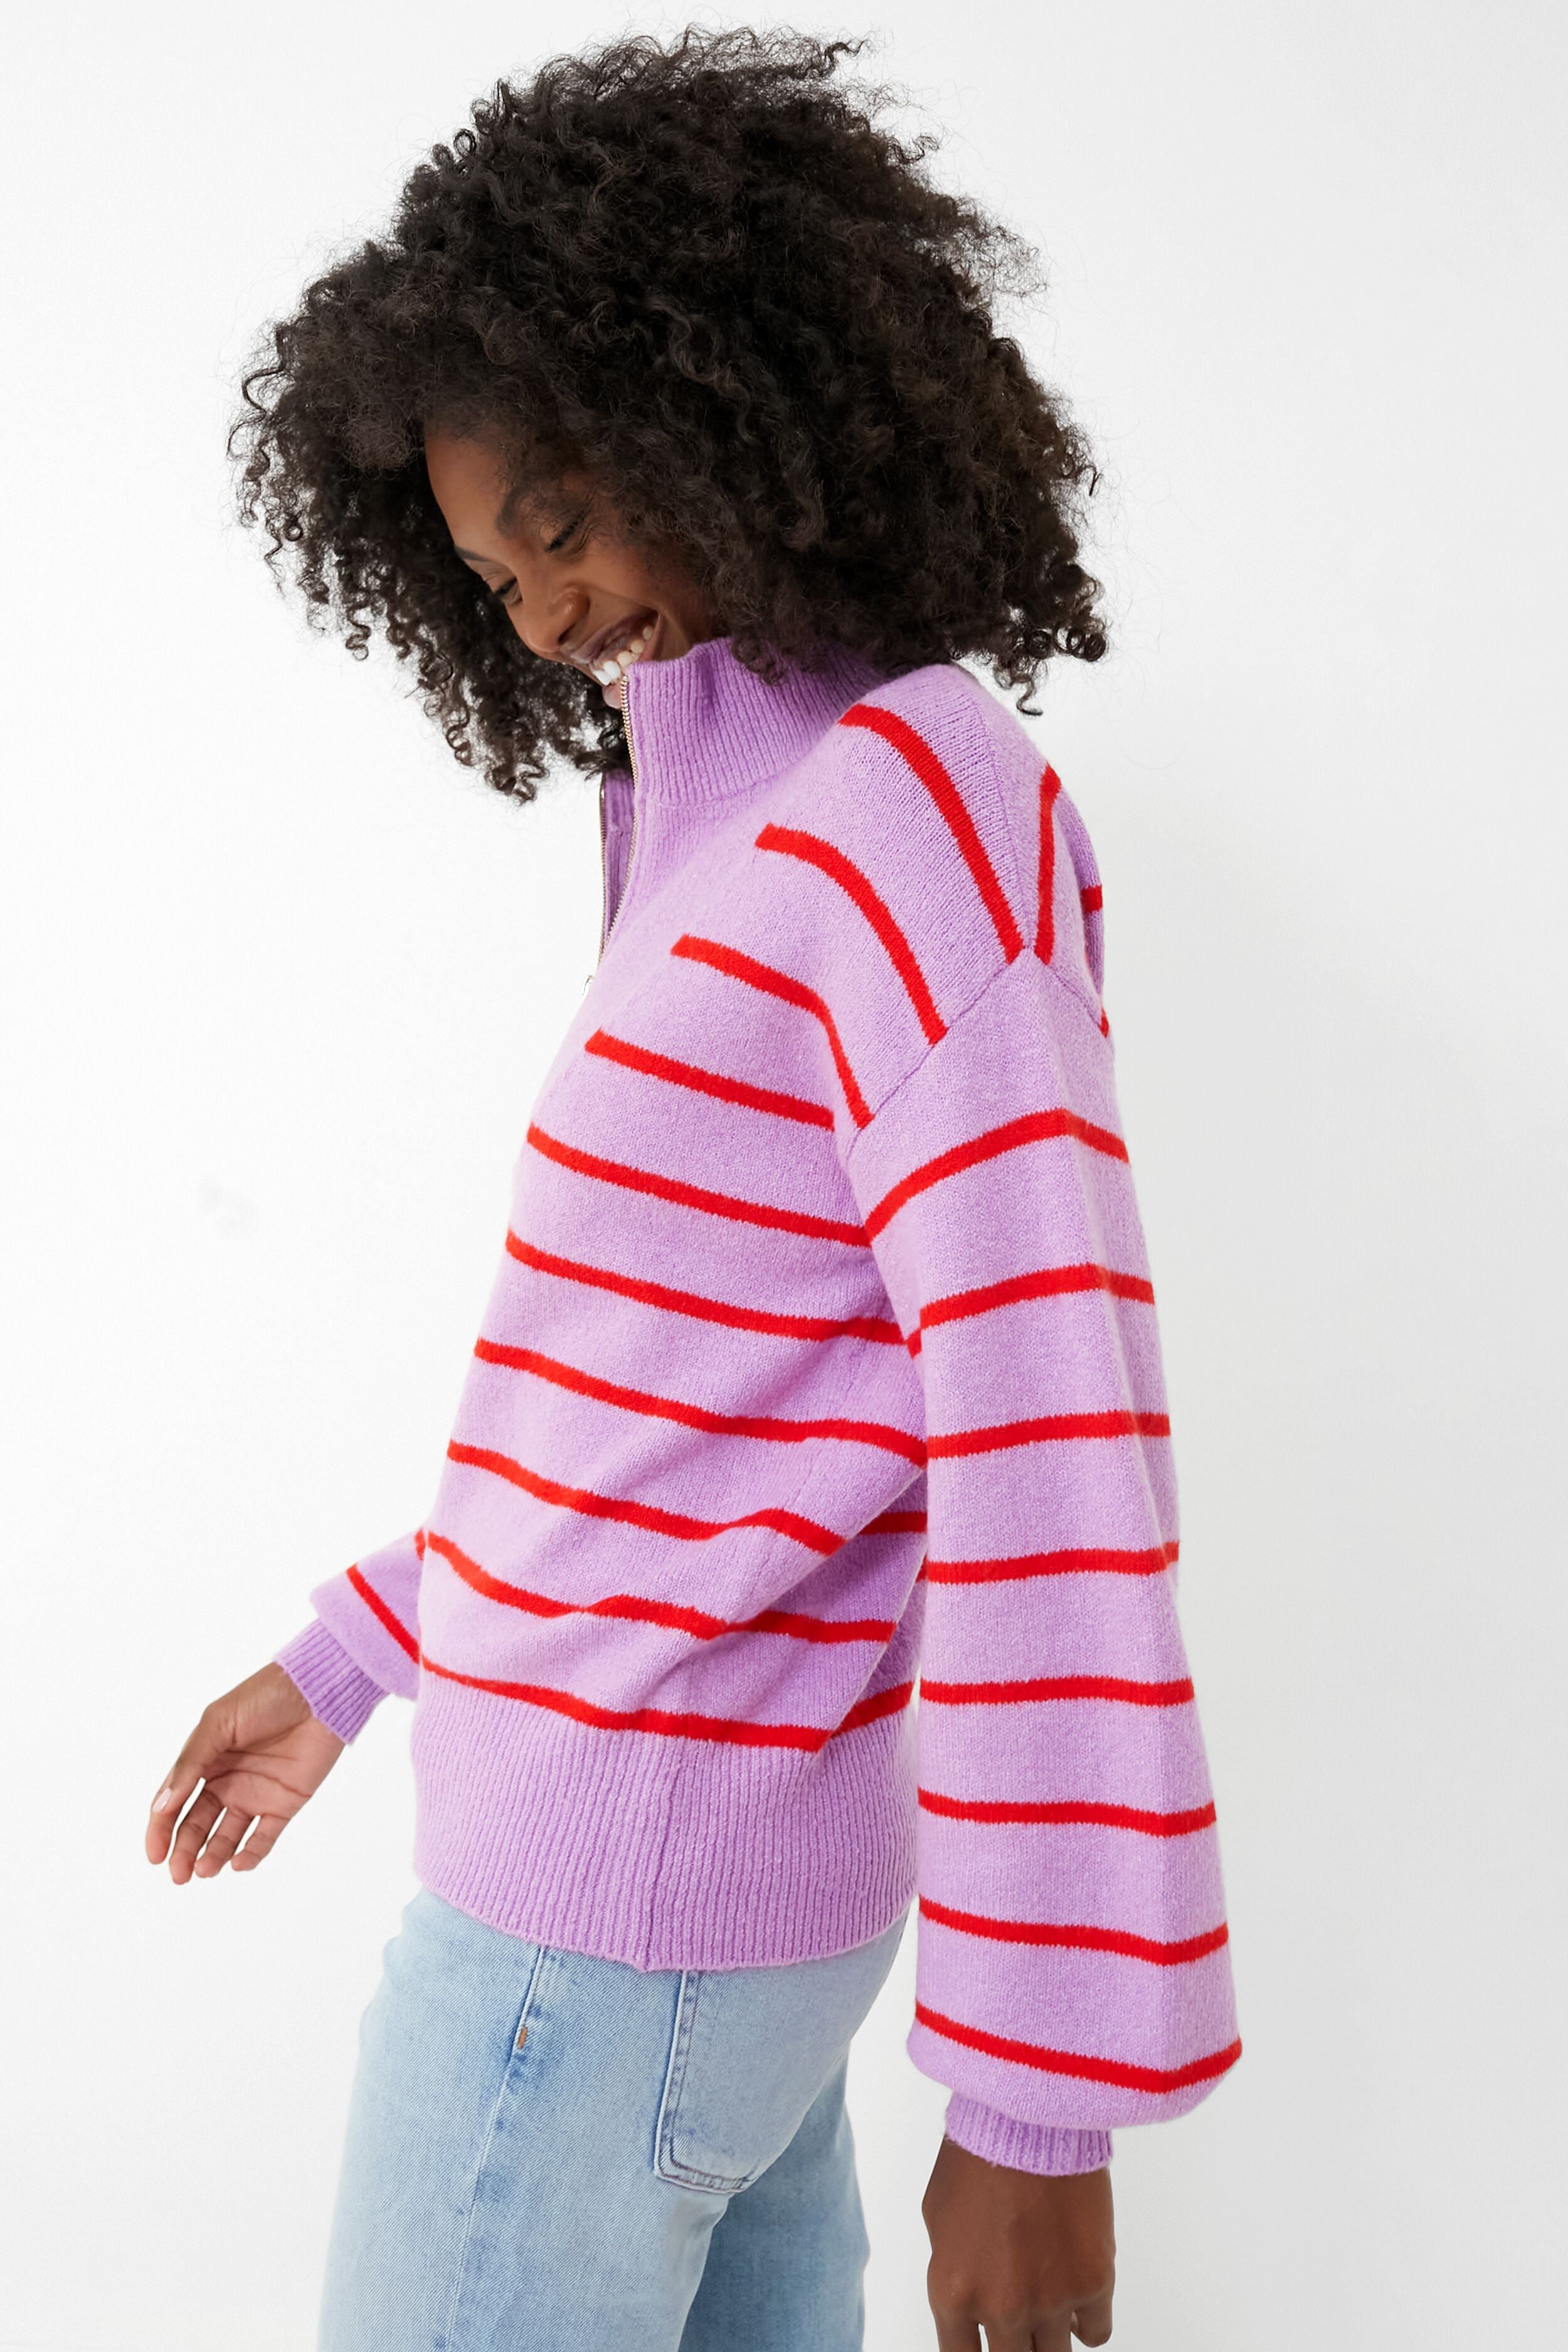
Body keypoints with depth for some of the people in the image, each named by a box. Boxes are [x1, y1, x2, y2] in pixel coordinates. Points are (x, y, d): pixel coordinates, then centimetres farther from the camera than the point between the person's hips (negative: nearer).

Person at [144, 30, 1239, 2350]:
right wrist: (357, 1660, 21)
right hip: (715, 1834, 9)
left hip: (623, 1895, -9)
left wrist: (1039, 2089, -20)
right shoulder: (742, 827, 13)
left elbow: (1050, 1444, -22)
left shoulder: (911, 806, -17)